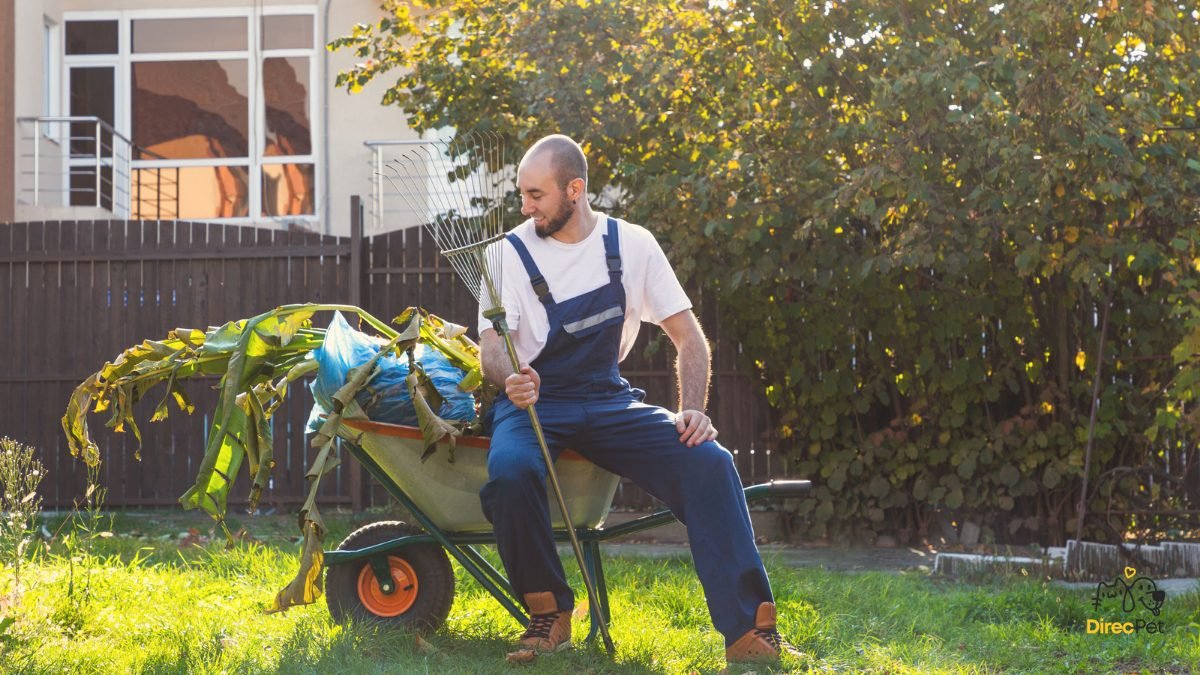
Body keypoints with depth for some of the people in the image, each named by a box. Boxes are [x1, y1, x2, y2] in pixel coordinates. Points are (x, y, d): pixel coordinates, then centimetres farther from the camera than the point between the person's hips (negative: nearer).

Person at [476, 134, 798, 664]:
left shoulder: (631, 245, 3)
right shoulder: (512, 252, -2)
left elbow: (687, 336, 4)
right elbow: (491, 346, -10)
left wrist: (693, 410, -12)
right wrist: (508, 379, -34)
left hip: (609, 402, 2)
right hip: (534, 402, -2)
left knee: (709, 463, -24)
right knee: (510, 471, -37)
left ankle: (750, 630, -24)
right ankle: (549, 615, -15)